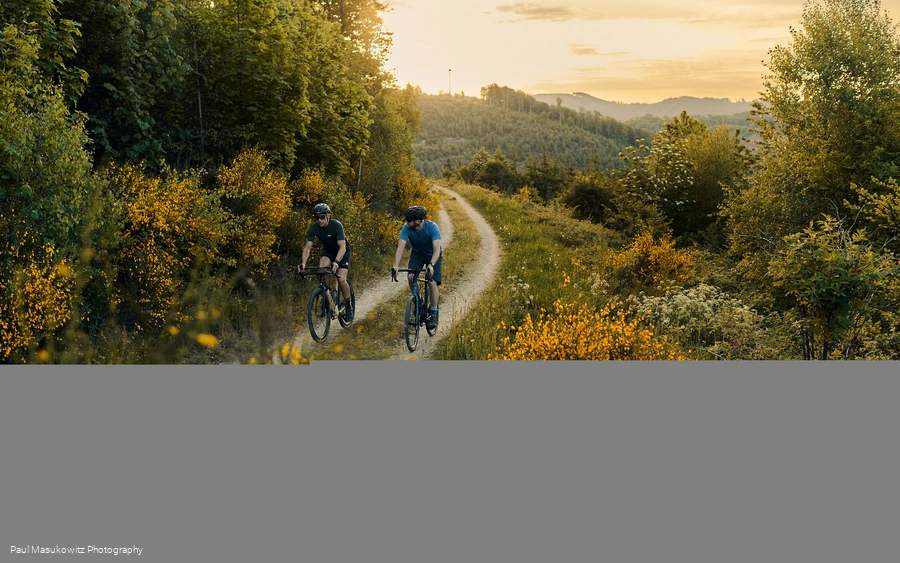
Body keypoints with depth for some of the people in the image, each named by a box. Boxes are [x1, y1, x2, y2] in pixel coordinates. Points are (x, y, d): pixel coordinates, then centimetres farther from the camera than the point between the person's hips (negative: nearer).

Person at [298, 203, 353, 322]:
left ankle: (349, 306, 5)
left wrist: (336, 262, -56)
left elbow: (342, 247, -40)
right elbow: (307, 247, -23)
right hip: (327, 250, 3)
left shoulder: (336, 225, -32)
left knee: (341, 280, -18)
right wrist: (303, 263, -40)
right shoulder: (314, 228, -20)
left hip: (342, 251, -3)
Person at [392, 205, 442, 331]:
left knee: (432, 282, -18)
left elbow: (437, 249, -40)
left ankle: (433, 314, -3)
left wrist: (431, 265, -57)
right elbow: (400, 247, -31)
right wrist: (396, 265, -46)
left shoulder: (432, 227, -33)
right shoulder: (406, 228, -25)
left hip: (433, 255, -3)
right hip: (417, 253, 3)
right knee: (411, 277, -23)